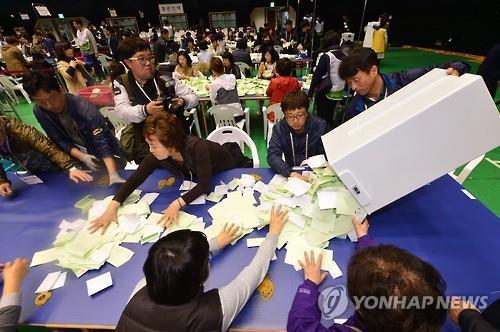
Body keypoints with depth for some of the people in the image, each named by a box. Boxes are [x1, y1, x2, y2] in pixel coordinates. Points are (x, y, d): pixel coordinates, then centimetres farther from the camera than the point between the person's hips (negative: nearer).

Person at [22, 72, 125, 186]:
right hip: (79, 154, 4)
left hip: (104, 154, -3)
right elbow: (60, 141, -11)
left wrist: (113, 174, -49)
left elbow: (103, 142, -37)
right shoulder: (39, 111, -16)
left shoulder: (85, 108, -32)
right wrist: (82, 157, -31)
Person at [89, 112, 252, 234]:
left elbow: (205, 183, -45)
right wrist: (112, 207, -31)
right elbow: (135, 178, -23)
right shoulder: (156, 156, -30)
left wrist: (178, 203, -54)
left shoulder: (196, 147, -47)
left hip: (228, 166, -4)